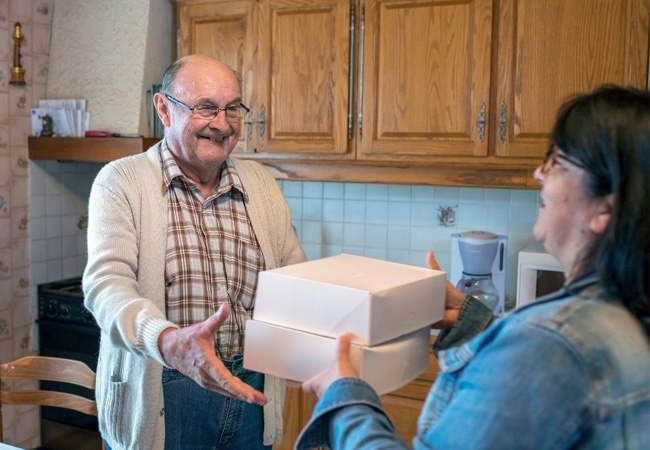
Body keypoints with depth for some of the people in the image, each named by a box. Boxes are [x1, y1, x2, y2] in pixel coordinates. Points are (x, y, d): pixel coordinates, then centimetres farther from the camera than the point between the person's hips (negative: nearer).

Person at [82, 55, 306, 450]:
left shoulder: (262, 184, 7)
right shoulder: (121, 181, -6)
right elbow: (107, 284, -19)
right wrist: (169, 342, -38)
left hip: (250, 394, 4)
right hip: (158, 398, -4)